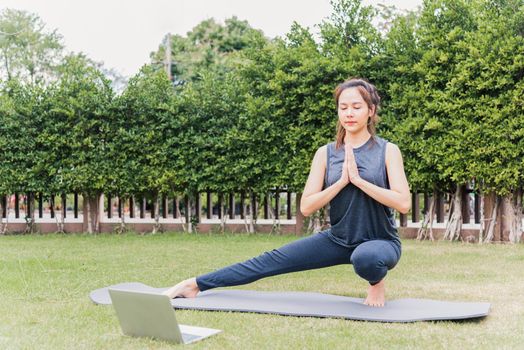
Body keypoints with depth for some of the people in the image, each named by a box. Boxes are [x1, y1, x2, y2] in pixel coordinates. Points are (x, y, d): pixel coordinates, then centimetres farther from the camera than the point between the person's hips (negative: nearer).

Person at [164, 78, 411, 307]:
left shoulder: (387, 150, -8)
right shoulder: (326, 153, -1)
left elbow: (403, 203, -18)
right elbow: (306, 207, -7)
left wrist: (357, 179, -22)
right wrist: (342, 181, -19)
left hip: (379, 241, -3)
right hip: (338, 239, 3)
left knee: (365, 258, -41)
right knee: (271, 261, -4)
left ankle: (376, 282, -5)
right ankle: (195, 285, 3)